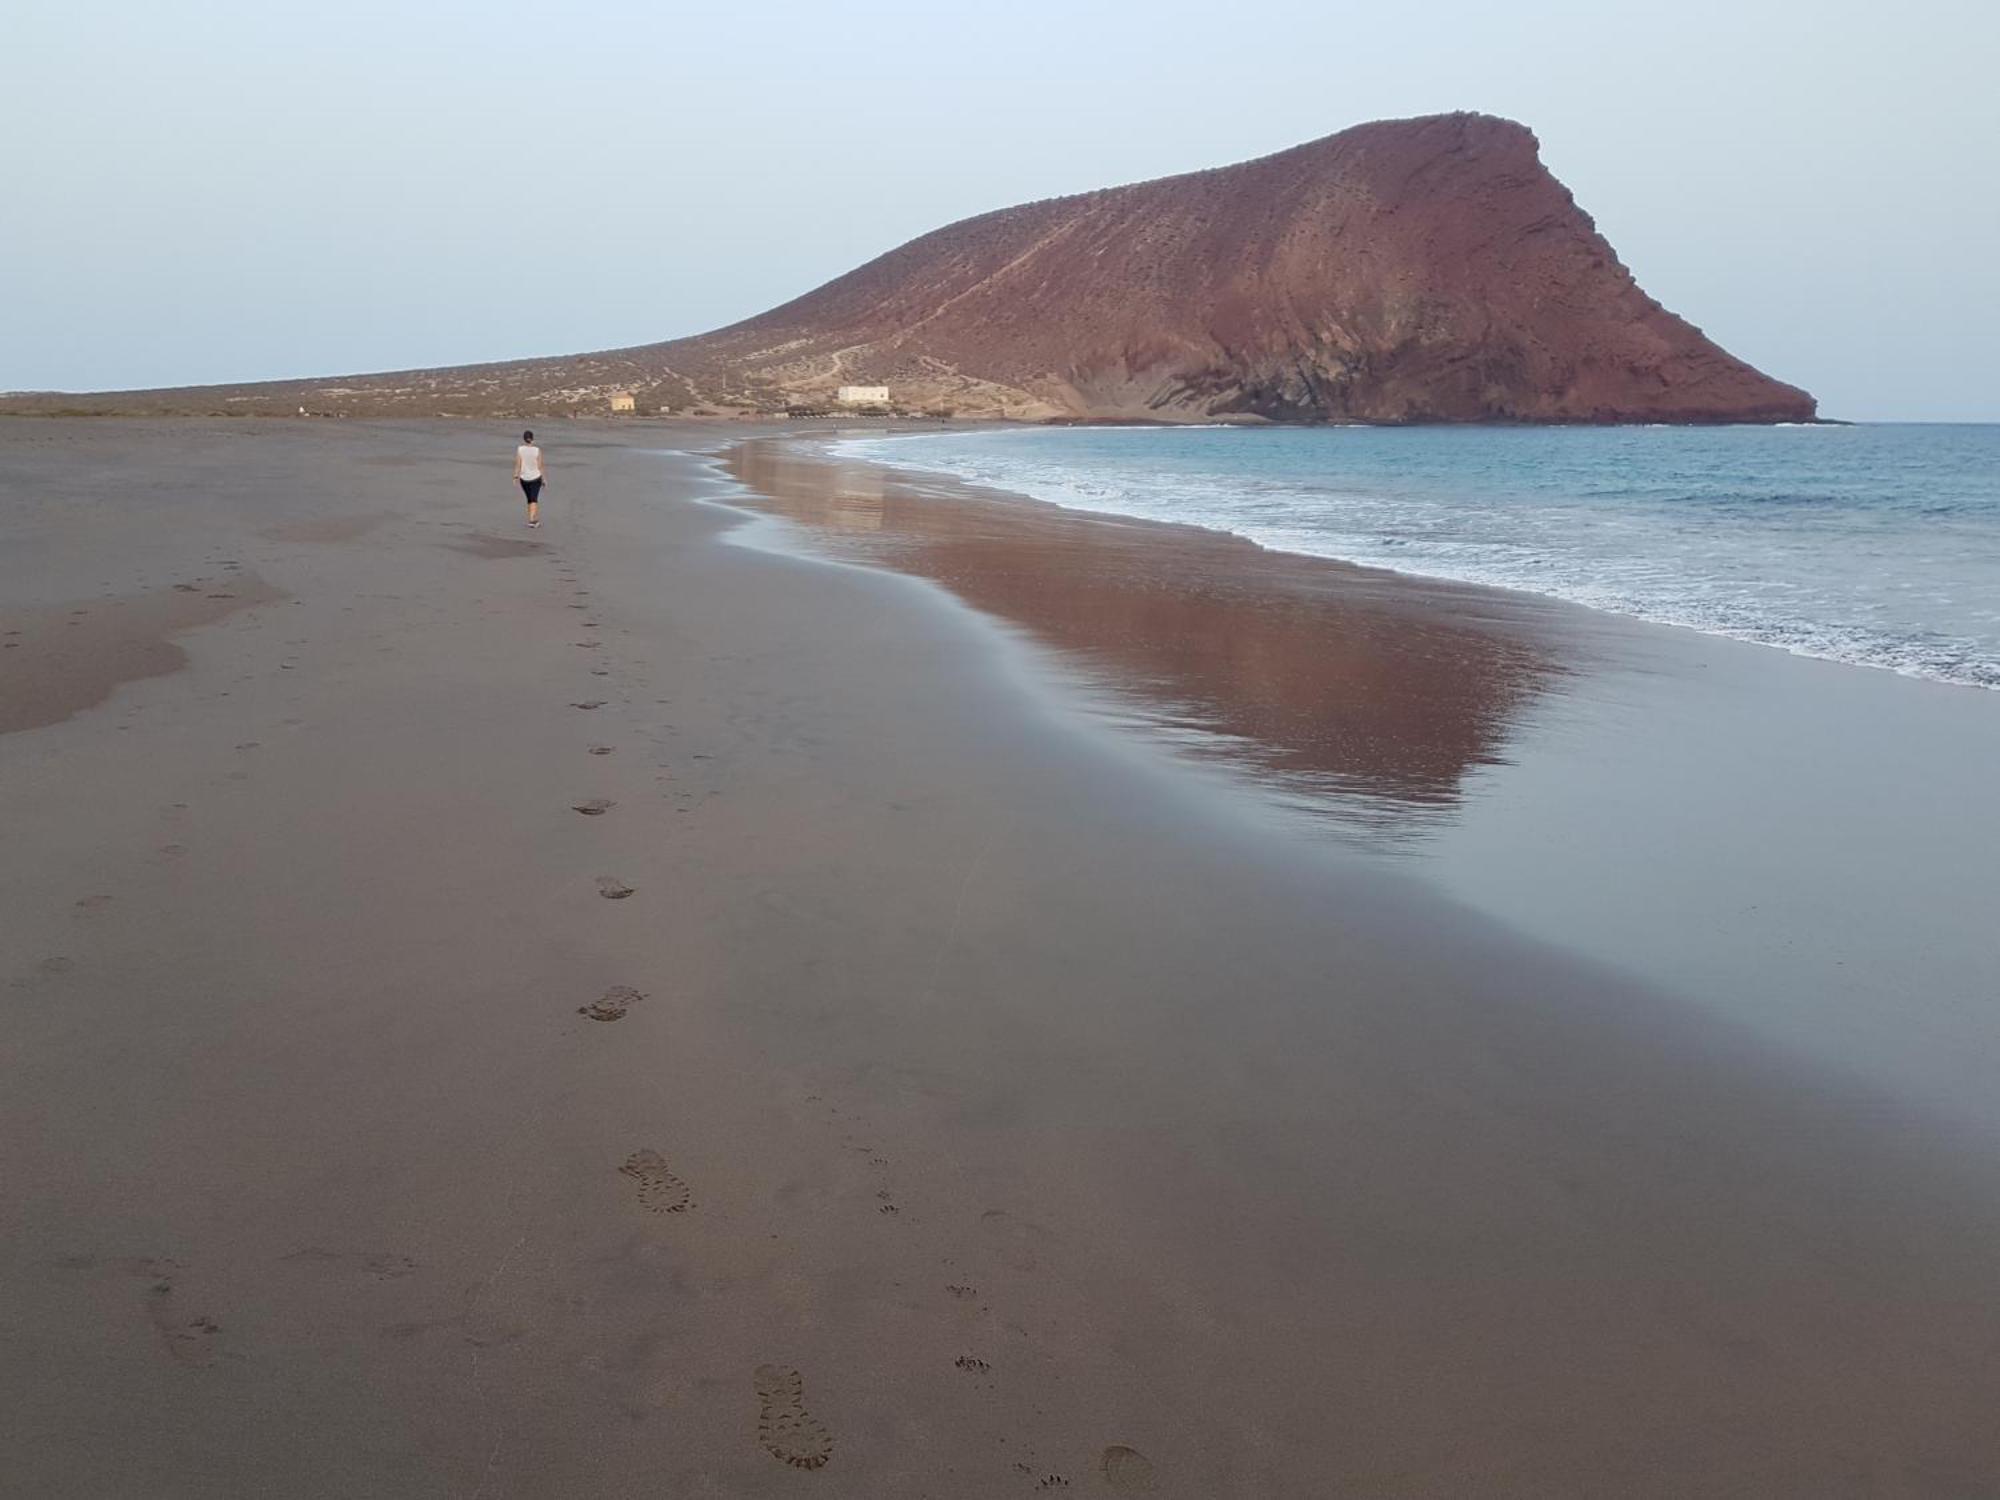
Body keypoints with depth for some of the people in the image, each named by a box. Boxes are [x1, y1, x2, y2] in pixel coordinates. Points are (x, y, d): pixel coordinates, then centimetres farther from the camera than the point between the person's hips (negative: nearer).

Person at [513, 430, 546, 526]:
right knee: (534, 499, -3)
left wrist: (515, 476, -1)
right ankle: (532, 519, -18)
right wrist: (544, 478, 4)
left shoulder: (519, 450, -7)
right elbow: (540, 466, -6)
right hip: (535, 478, -2)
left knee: (530, 499, 16)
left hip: (524, 478, 2)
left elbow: (517, 465, -8)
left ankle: (535, 519, 26)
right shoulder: (537, 450, -9)